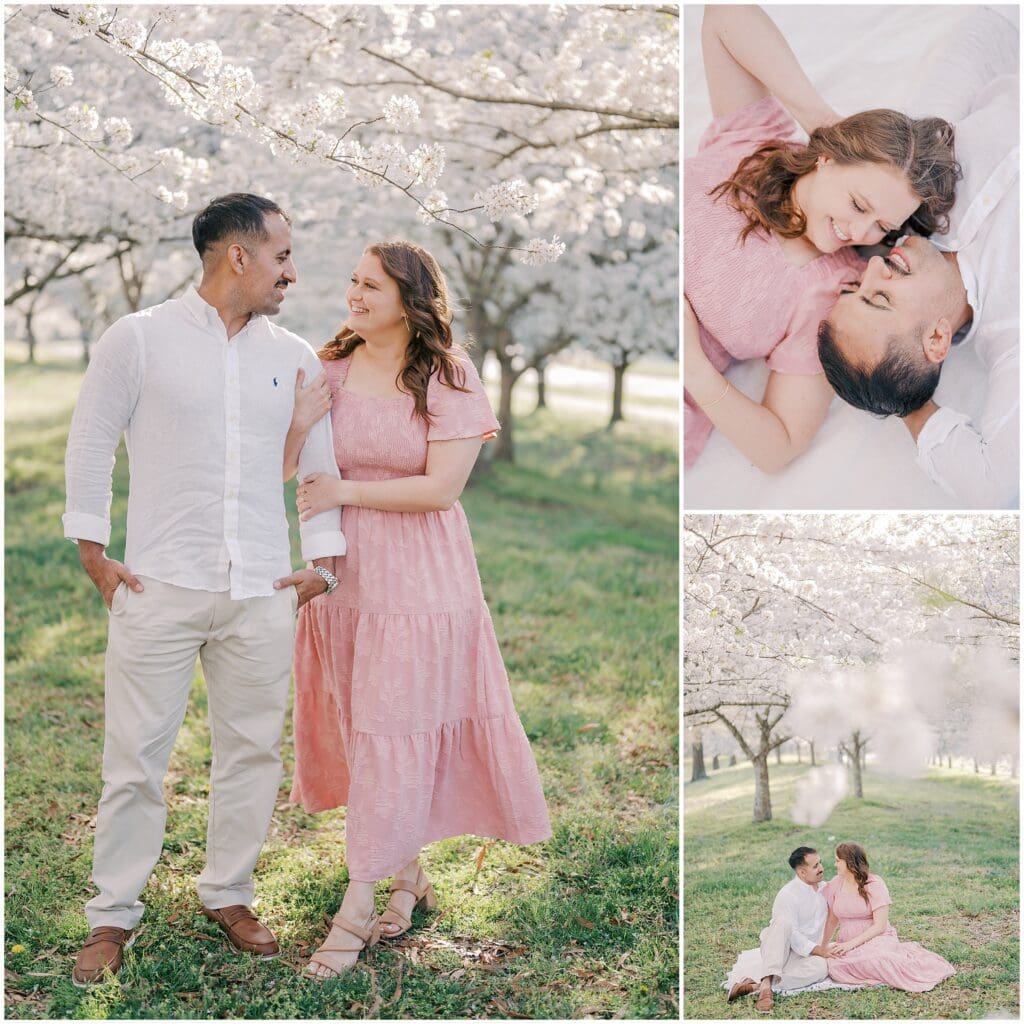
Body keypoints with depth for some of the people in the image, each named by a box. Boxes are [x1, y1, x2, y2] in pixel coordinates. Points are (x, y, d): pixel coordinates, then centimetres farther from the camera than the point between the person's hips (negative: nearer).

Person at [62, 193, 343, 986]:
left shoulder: (295, 358, 9)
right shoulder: (138, 339, -1)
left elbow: (322, 466, 15)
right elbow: (91, 446, 3)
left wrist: (321, 562, 9)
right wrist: (94, 555, 0)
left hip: (262, 594, 3)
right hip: (160, 587, -3)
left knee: (252, 748, 9)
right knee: (137, 756, 1)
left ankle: (229, 894, 26)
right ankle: (114, 916, 15)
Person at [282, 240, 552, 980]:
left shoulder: (449, 378, -8)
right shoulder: (331, 369, 3)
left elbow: (442, 486, -14)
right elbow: (294, 463, 0)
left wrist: (346, 492, -15)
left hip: (418, 578, -4)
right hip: (343, 571, 4)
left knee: (393, 736, 0)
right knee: (366, 731, 10)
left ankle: (359, 906, 8)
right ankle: (408, 875, 29)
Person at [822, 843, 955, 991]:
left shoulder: (874, 884, -7)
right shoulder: (835, 885, 7)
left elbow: (879, 926, -12)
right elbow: (832, 921, 13)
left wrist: (851, 943, -20)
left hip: (877, 939, -5)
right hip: (848, 945, 5)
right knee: (833, 965, -29)